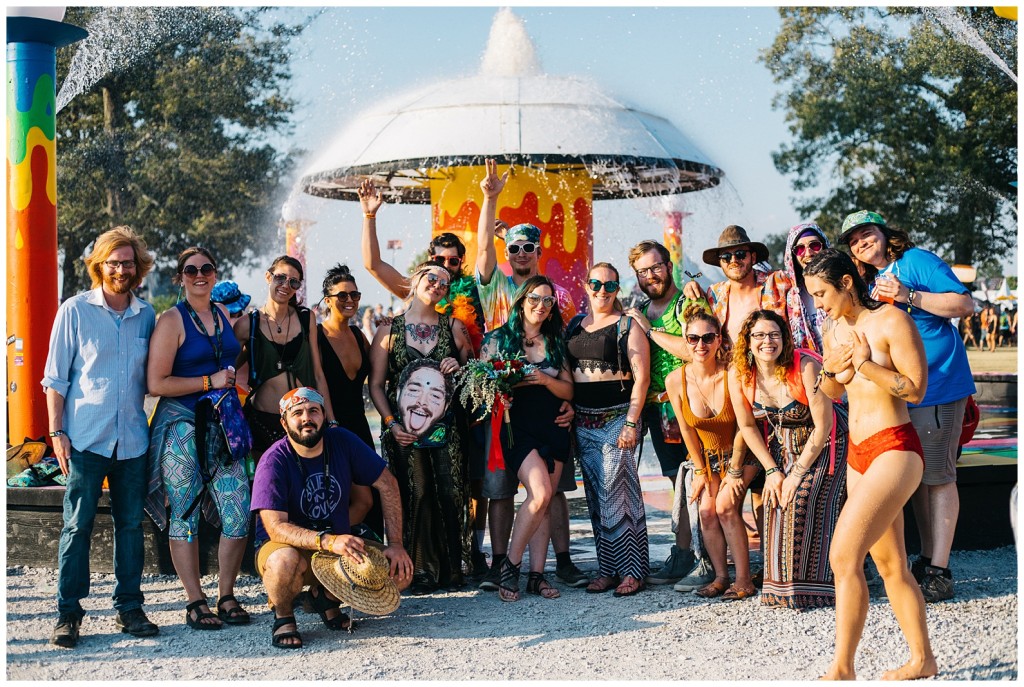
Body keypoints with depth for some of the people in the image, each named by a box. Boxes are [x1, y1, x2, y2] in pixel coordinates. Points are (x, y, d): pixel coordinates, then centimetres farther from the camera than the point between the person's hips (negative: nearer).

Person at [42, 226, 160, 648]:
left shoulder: (146, 315, 9)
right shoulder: (75, 311, 1)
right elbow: (55, 378, 1)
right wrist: (57, 431, -6)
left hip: (132, 439, 3)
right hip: (86, 438, -3)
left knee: (130, 525, 7)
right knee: (77, 526, -2)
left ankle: (129, 608, 17)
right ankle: (68, 614, 5)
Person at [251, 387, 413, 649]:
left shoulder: (342, 441, -7)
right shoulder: (274, 462, -20)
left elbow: (387, 484, -2)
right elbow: (276, 527, -28)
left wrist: (395, 544, -11)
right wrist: (328, 541, -43)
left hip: (339, 543, 4)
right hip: (288, 546, -4)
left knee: (401, 573, -16)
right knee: (285, 562, -40)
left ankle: (328, 597, 9)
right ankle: (283, 615, -5)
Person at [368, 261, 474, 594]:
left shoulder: (453, 327, 11)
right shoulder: (388, 330, 6)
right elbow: (376, 384, 5)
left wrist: (461, 367, -5)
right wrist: (391, 424, -7)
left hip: (446, 424, 1)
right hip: (404, 426, -1)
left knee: (450, 493, -4)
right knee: (416, 494, -6)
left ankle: (451, 569, 6)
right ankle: (422, 571, 3)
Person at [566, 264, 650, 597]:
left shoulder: (628, 326, -2)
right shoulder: (574, 326, 14)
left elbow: (641, 376, -7)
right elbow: (566, 373, 18)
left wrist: (631, 422, -14)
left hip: (618, 419, -5)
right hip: (584, 422, 5)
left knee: (617, 493, -9)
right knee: (596, 497, 6)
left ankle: (632, 571, -3)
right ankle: (607, 569, 11)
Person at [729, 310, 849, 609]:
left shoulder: (805, 367, -27)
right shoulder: (740, 376, -13)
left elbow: (823, 425, -22)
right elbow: (748, 426, 0)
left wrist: (798, 473, -18)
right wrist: (772, 471, -5)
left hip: (823, 444, -4)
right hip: (783, 446, 5)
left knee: (804, 503, -19)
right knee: (778, 503, -9)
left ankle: (813, 587, -10)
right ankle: (782, 587, 3)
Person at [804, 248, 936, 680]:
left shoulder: (891, 321, -10)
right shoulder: (836, 331, 12)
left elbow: (915, 388, -15)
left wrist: (865, 364, -18)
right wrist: (830, 370, 1)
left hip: (895, 450, -8)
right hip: (858, 455, 9)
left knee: (844, 556, -18)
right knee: (890, 565, 13)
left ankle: (842, 668, -15)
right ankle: (922, 660, 24)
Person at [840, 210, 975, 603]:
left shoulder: (916, 261, -5)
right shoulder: (870, 285, 17)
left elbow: (965, 304, -14)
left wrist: (908, 296, -20)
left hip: (938, 385, -8)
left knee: (937, 477, -7)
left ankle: (939, 572, -5)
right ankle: (927, 560, 20)